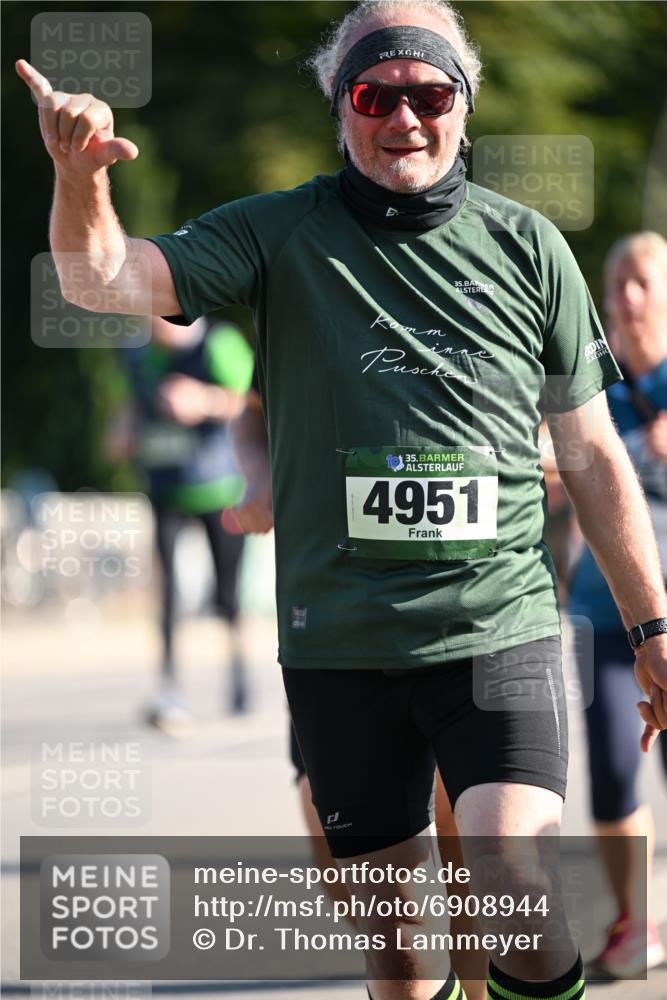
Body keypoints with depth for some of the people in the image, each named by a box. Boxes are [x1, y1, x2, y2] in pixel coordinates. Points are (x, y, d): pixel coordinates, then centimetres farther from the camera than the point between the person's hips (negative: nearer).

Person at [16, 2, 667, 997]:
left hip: (500, 626, -1)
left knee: (519, 878, -20)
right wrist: (81, 176, -32)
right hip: (340, 642, 1)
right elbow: (107, 279, -11)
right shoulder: (281, 233, 2)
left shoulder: (526, 245, 5)